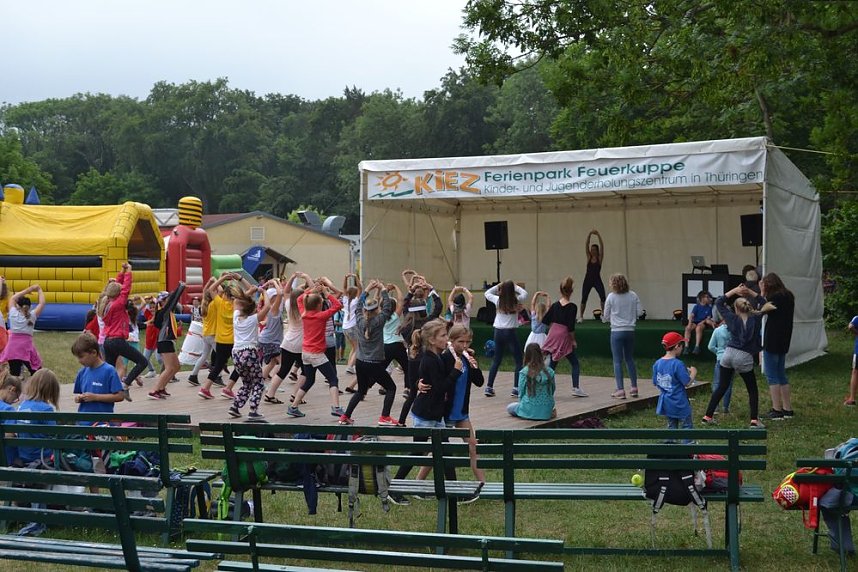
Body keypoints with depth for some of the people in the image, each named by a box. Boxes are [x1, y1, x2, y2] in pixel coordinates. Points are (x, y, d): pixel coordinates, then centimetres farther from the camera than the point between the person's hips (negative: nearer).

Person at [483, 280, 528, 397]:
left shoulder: (498, 300, -1)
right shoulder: (516, 301, -7)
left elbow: (487, 293, 17)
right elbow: (524, 293, 12)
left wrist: (498, 286, 14)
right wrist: (515, 286, 9)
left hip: (498, 332, 4)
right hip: (510, 332, -4)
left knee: (496, 361, 14)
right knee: (519, 361, 5)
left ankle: (489, 387, 13)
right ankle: (516, 388, -2)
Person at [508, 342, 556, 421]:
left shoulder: (524, 372, -12)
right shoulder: (549, 371, -3)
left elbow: (521, 391, -6)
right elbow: (553, 390, 8)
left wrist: (522, 402, 13)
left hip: (530, 411, -4)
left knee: (509, 407, 24)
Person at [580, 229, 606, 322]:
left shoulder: (600, 258, 2)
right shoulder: (589, 257, 6)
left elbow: (602, 246, -9)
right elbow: (586, 245, -4)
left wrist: (598, 235, -16)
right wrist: (589, 235, -15)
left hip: (597, 280, -2)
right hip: (588, 280, 2)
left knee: (602, 296, -20)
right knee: (584, 298, 0)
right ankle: (581, 316, 12)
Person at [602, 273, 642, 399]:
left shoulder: (611, 297, -6)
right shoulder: (633, 295, 2)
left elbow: (606, 317, 0)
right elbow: (639, 312, 2)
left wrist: (603, 318, 22)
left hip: (617, 331, -4)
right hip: (630, 331, 4)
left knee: (617, 361, -1)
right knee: (630, 359, 17)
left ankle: (620, 390, -5)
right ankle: (634, 387, 19)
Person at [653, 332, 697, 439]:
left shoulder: (657, 363, -1)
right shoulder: (678, 364, -21)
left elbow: (655, 383, 7)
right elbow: (687, 383, -19)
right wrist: (693, 373, 0)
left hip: (666, 403, 6)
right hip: (680, 404, -6)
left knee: (671, 425, 19)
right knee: (687, 426, 7)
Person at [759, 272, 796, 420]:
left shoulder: (776, 297, -15)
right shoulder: (788, 296, 11)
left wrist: (762, 293, -7)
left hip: (773, 341, -9)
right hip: (784, 341, 9)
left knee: (771, 375, -3)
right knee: (781, 375, 15)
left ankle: (777, 410, -4)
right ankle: (787, 409, 17)